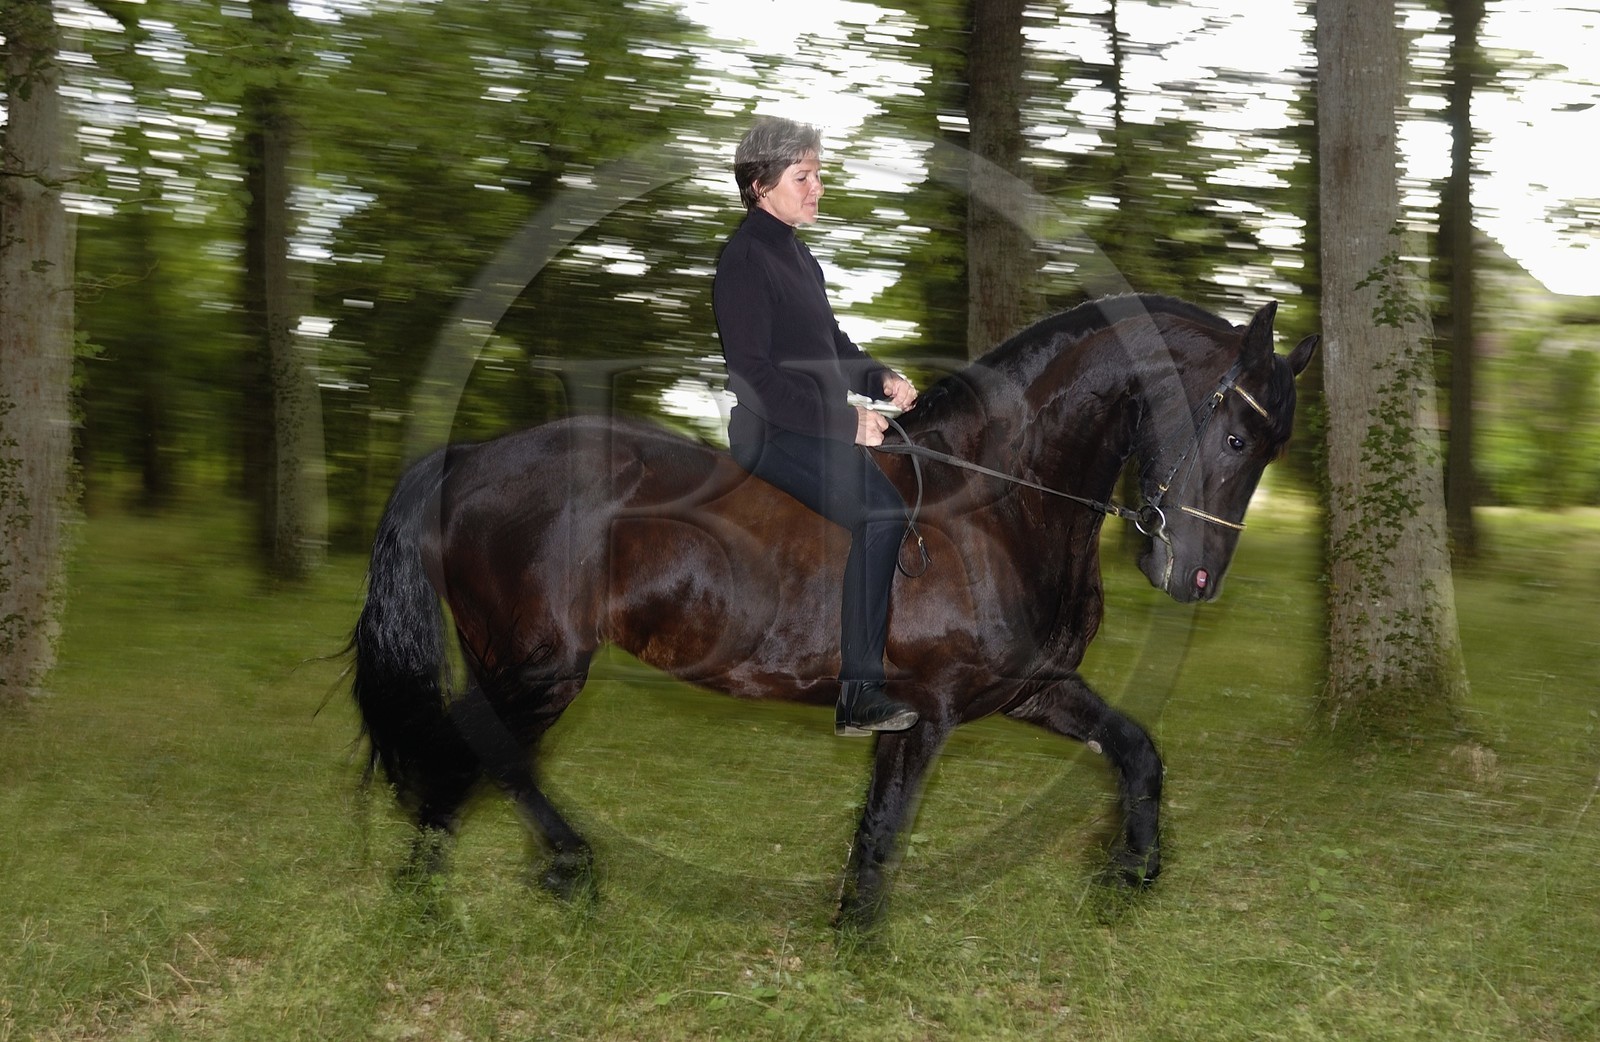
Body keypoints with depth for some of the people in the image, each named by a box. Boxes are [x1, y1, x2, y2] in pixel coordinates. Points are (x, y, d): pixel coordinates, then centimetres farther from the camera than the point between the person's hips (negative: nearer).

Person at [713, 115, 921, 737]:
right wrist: (846, 422, -21)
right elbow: (755, 376, -18)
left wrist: (881, 379, 5)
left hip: (824, 422, 9)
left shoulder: (795, 250, 20)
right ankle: (859, 696, -25)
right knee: (881, 512, -28)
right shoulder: (745, 259, -9)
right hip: (774, 433, -9)